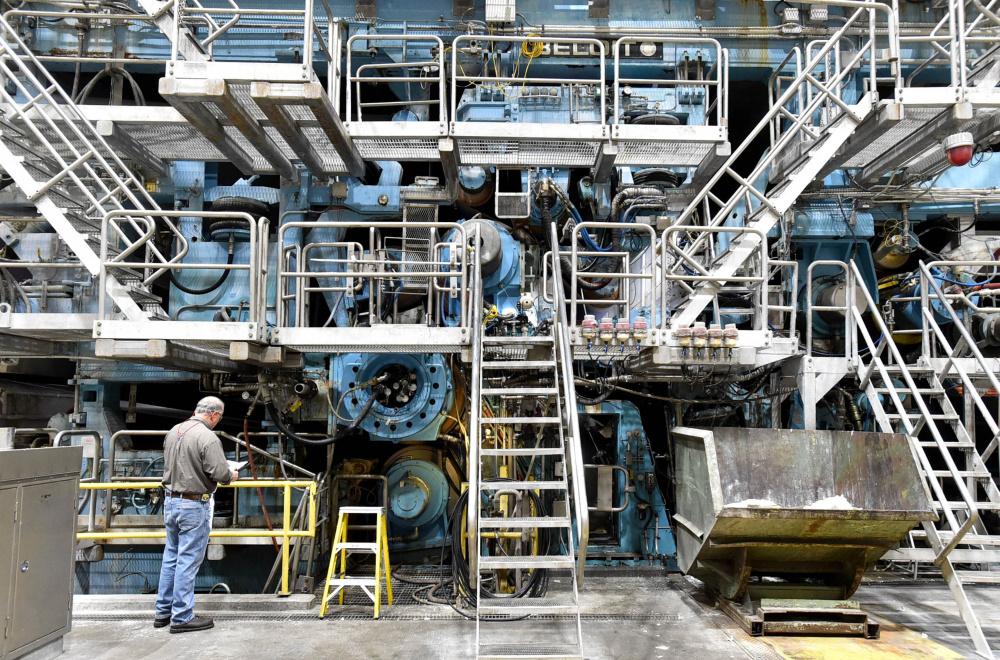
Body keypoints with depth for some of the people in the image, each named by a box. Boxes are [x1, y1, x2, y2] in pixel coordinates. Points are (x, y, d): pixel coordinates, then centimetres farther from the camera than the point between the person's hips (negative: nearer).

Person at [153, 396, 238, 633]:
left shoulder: (173, 432, 6)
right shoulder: (208, 438, -18)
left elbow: (169, 464, 15)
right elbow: (220, 474, -21)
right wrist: (232, 476, 0)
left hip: (170, 501, 8)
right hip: (194, 506, -8)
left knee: (171, 557, 18)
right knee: (188, 560, 0)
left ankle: (163, 612, 26)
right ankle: (181, 617, 8)